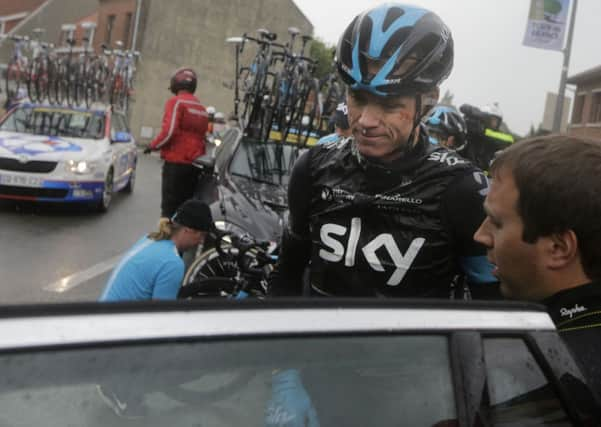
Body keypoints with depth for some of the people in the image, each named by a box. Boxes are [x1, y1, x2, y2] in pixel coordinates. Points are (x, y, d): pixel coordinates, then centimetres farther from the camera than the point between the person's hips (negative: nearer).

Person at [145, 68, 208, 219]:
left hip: (176, 162, -7)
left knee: (169, 206, -4)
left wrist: (153, 145, -3)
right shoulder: (201, 108, 16)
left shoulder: (176, 102, -7)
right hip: (195, 164, 7)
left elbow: (169, 131, -16)